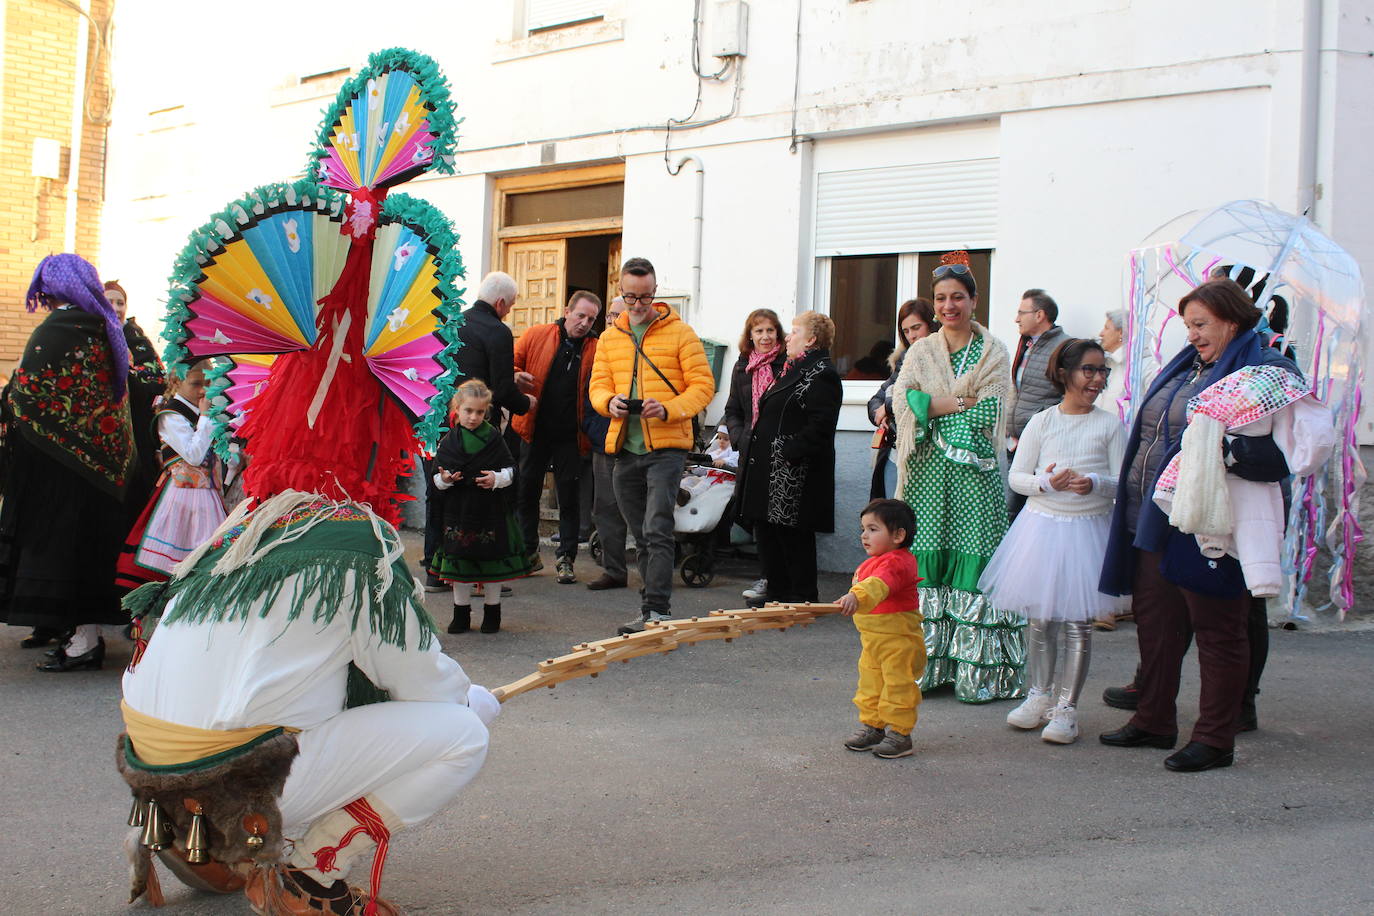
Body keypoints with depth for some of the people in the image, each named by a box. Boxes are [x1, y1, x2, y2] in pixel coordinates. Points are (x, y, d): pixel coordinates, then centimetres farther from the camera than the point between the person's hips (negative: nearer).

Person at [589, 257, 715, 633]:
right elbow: (598, 385, 12)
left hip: (666, 445, -5)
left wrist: (668, 408, -21)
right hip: (624, 447, 6)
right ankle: (653, 604, 21)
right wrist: (610, 401, -12)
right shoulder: (610, 337, 14)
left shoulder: (679, 333, -1)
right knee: (640, 535, 12)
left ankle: (656, 609, -16)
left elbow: (703, 385, -4)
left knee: (657, 531, -15)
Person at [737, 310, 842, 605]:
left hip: (793, 475, -11)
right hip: (769, 470, 11)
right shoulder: (795, 370, 19)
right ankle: (777, 590, 21)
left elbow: (820, 426, -22)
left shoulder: (820, 374, -13)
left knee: (793, 535, -4)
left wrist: (787, 451, -22)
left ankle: (802, 597, 4)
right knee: (767, 531, 13)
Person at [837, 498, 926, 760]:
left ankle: (899, 734, 8)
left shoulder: (897, 562, -22)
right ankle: (871, 726, 28)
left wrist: (857, 597, -56)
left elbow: (879, 585, -41)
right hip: (871, 638, 10)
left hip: (898, 640, -10)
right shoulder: (872, 563, 12)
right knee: (870, 684, 16)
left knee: (897, 686, 0)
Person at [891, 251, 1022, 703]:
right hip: (927, 471, 2)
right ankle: (925, 664, 2)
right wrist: (960, 403, -11)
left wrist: (930, 405, -7)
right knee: (925, 559, -2)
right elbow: (902, 400, -1)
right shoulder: (920, 351, 15)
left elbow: (988, 413, -5)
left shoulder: (993, 352, 6)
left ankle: (979, 670, -3)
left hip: (974, 472, -2)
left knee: (974, 561, -6)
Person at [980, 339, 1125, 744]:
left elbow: (1123, 482, -1)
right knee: (1039, 617, 10)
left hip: (1086, 529, -1)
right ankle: (1040, 695, 26)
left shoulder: (1109, 425, 0)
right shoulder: (1042, 422, 2)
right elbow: (1016, 476, 3)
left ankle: (1066, 707, 9)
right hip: (1040, 525, 1)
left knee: (1078, 621, 0)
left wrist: (1093, 483, -21)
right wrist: (1045, 482, -16)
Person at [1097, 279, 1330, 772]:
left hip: (1207, 529, -8)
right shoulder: (1185, 369, 16)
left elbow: (1289, 451, -21)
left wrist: (1223, 451, -31)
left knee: (1218, 631, 3)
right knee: (1155, 623, 14)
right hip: (1154, 522, 8)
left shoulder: (1266, 371, -10)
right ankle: (1153, 722, 28)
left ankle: (1215, 739, 12)